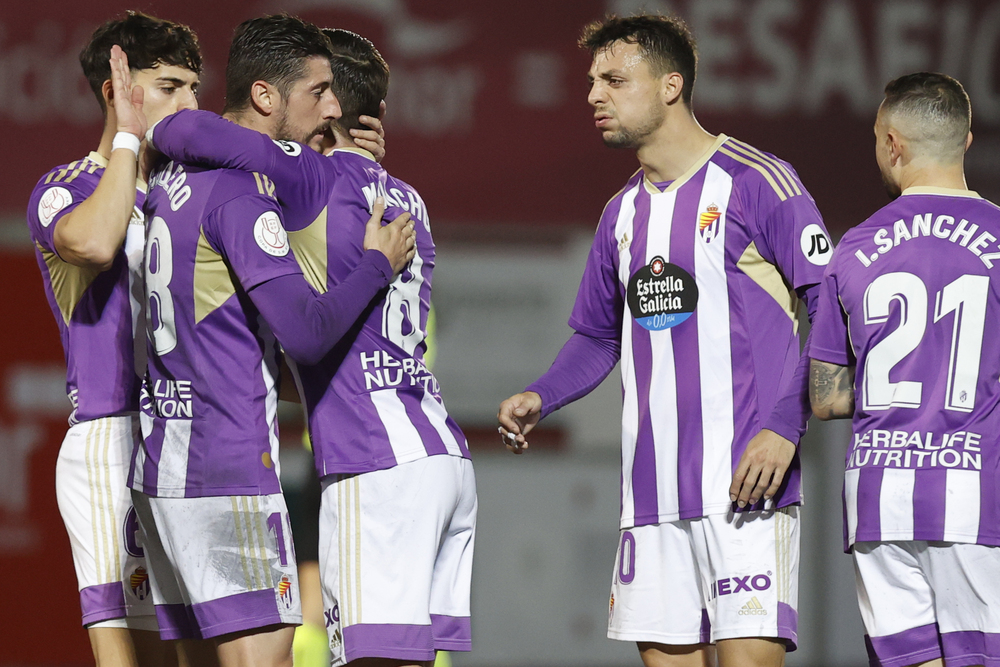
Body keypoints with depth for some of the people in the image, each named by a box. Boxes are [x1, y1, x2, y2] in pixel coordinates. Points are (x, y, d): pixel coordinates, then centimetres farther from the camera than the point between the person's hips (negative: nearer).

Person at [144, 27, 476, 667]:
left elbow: (195, 131, -19)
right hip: (447, 459, 8)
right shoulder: (404, 198, 18)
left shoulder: (318, 178, -6)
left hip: (379, 468, -8)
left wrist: (147, 133, 3)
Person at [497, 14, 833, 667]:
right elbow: (597, 337, 29)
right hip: (651, 488, 7)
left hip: (745, 483, -7)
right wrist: (538, 399, 9)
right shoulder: (623, 212, 18)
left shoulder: (756, 182, -3)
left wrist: (786, 425, -17)